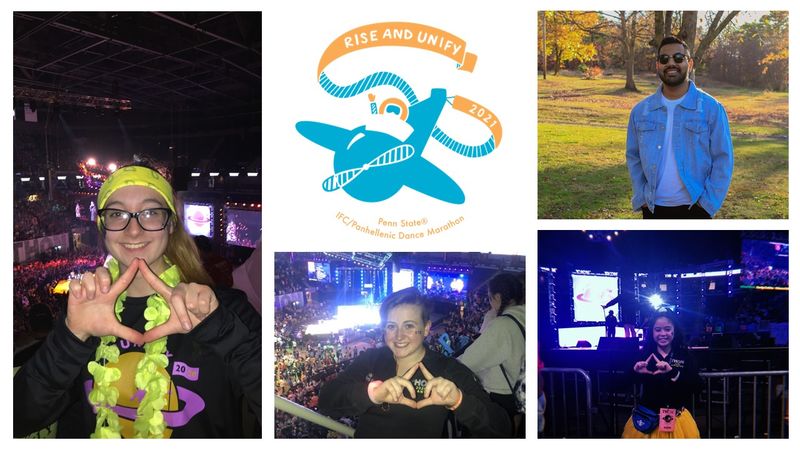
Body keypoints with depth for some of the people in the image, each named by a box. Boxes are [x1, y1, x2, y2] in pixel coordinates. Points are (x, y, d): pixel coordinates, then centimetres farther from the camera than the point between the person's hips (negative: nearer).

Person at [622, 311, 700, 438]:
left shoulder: (684, 354, -1)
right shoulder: (644, 354, -2)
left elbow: (695, 385, -14)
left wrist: (672, 371, -28)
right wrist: (635, 372, -26)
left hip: (677, 417, 0)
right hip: (647, 417, 0)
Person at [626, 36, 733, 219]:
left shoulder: (711, 108, -6)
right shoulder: (640, 111, 2)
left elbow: (722, 160, -5)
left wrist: (707, 202, -10)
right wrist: (641, 197, 0)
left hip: (693, 209, -2)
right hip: (653, 209, 3)